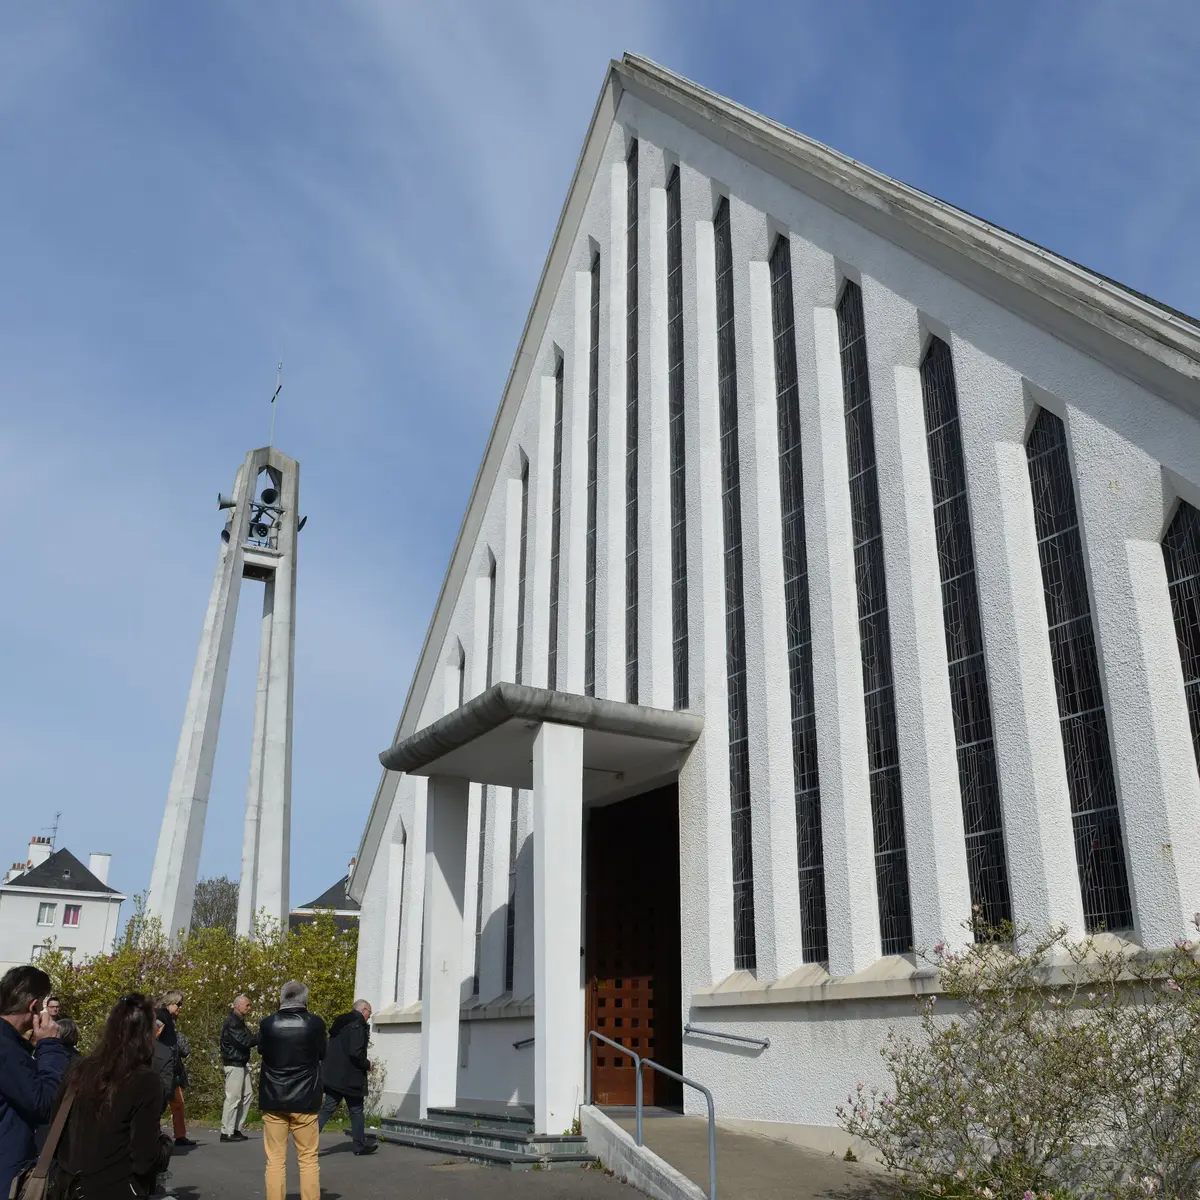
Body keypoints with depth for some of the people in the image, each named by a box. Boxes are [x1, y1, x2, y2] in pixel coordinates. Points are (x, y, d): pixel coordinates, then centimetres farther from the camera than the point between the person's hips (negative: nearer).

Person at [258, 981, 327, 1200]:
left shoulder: (268, 1024, -5)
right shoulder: (315, 1023, -7)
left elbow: (261, 1050, 13)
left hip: (273, 1101, 1)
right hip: (304, 1100, -1)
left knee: (275, 1160, 7)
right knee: (308, 1159, 9)